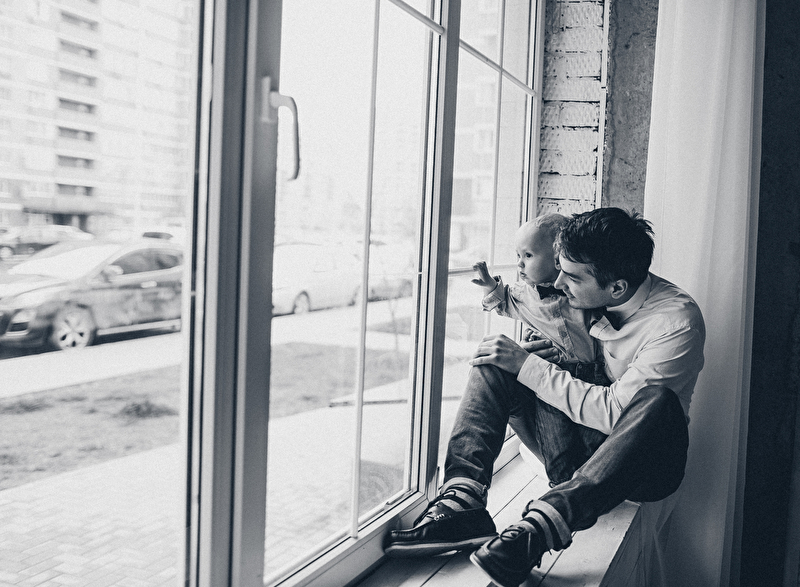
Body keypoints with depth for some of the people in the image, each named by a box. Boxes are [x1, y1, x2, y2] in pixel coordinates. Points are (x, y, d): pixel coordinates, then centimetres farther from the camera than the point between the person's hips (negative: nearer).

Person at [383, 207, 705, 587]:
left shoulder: (678, 320, -22)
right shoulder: (587, 298, -3)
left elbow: (615, 413, -29)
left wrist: (527, 366, -25)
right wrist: (542, 353, -12)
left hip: (640, 461, -6)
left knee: (657, 400, -39)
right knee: (494, 363, -10)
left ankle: (539, 527, -49)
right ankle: (462, 499, -30)